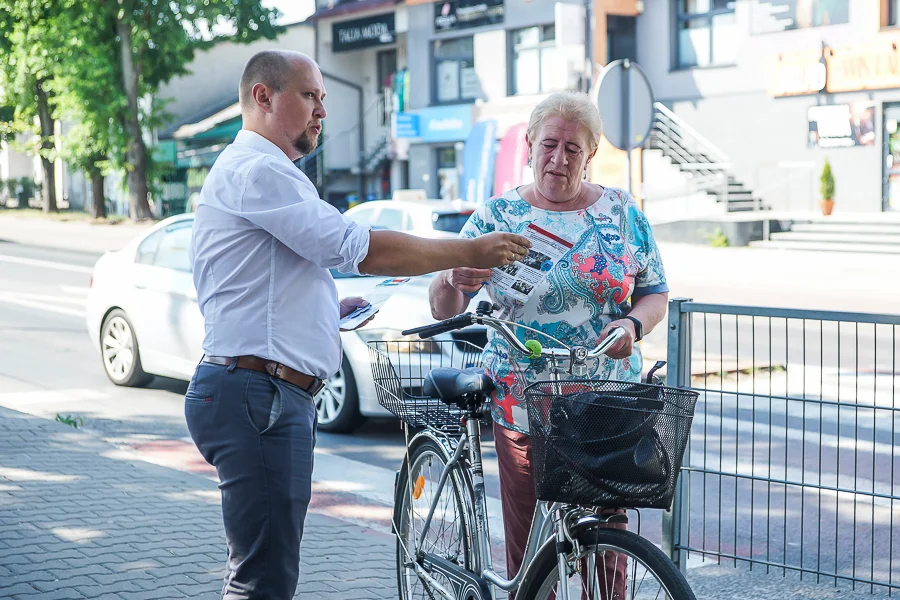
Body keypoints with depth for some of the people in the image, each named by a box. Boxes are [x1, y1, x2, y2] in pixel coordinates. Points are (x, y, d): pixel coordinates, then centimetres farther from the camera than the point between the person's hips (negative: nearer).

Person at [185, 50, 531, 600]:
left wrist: (332, 308, 16)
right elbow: (359, 249, -19)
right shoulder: (256, 171, -11)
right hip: (258, 394, -11)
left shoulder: (260, 172, 25)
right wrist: (470, 253, -11)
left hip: (278, 398, 11)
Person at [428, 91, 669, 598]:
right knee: (530, 559, -2)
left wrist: (633, 323, -11)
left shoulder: (623, 212, 8)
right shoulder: (497, 216, 5)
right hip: (523, 409, 0)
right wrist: (453, 280, -22)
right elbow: (444, 308, 2)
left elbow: (656, 294, 11)